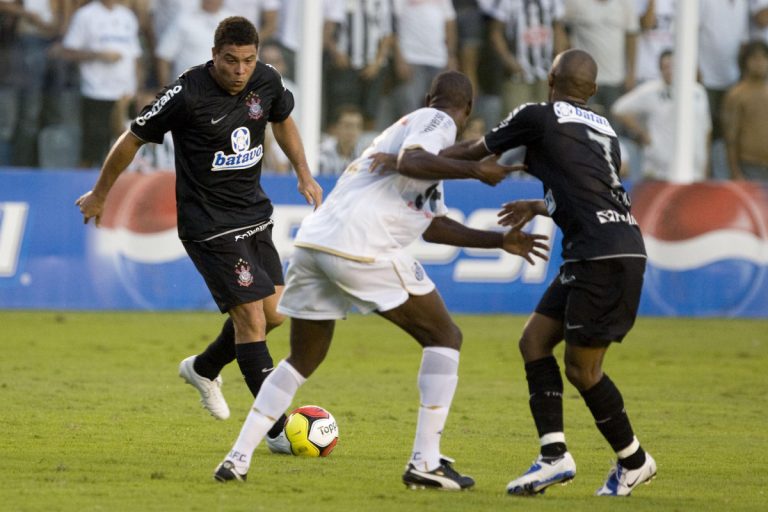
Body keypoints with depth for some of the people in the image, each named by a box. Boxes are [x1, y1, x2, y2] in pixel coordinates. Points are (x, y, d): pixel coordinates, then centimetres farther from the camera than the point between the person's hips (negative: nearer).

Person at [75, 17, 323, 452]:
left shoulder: (266, 82, -4)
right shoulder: (188, 94, -21)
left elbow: (283, 120, 21)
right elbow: (133, 139, -8)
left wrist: (304, 175, 13)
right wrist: (100, 195, 3)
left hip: (255, 214, 7)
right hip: (209, 224, -7)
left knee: (273, 314, 9)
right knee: (251, 315, -13)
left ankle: (204, 369, 36)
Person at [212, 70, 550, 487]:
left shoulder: (416, 121, 33)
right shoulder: (437, 123, 5)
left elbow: (434, 226, 37)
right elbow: (410, 162, -19)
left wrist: (500, 241, 39)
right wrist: (474, 170, -15)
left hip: (311, 243, 9)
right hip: (360, 247, -9)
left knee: (302, 360, 23)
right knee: (444, 338, 5)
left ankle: (238, 458, 12)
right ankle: (425, 462, -2)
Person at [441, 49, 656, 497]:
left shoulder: (538, 117, 0)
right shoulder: (605, 129, 21)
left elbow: (473, 153, 9)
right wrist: (539, 207, 45)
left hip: (605, 257, -8)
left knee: (581, 368, 1)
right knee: (535, 340, 9)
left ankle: (634, 461, 14)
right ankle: (555, 456, 4)